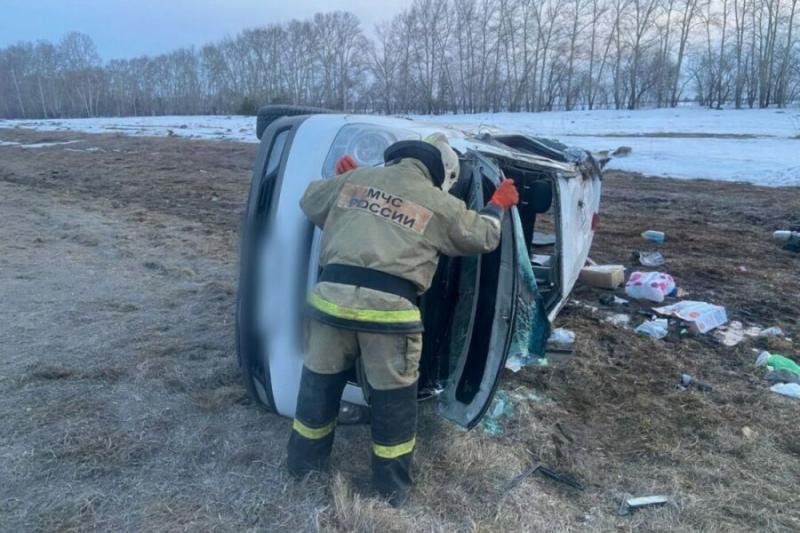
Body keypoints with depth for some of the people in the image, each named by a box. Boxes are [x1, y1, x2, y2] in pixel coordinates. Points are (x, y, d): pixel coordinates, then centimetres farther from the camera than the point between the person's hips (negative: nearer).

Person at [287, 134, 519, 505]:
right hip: (390, 308, -3)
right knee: (393, 397, 14)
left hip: (332, 295, 4)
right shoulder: (440, 205, 7)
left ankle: (303, 461, 41)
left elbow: (310, 203, 28)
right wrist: (498, 205, 39)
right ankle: (393, 486, 30)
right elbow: (482, 236, 20)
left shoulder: (355, 179, 15)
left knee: (320, 382, 22)